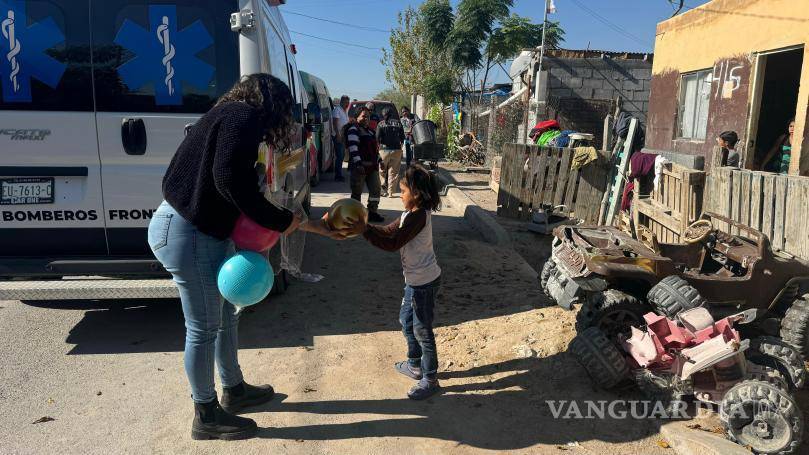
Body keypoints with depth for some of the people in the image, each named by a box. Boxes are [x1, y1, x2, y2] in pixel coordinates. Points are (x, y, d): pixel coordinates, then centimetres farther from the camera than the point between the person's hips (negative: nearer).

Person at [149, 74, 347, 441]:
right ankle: (206, 416, 21)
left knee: (226, 314, 21)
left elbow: (236, 178, 11)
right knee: (204, 327, 3)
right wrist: (282, 221, -15)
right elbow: (228, 178, -25)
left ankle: (233, 389, 39)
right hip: (187, 233, -10)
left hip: (203, 230, 10)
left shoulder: (230, 115, 18)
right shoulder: (245, 116, -12)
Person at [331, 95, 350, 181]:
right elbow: (335, 123, -19)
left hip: (343, 136, 9)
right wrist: (338, 134, -27)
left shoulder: (345, 110, 16)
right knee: (339, 156, -10)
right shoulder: (337, 109, -12)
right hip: (338, 136, -9)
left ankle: (338, 174, 22)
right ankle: (338, 175, -7)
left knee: (342, 155, 14)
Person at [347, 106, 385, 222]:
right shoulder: (354, 129, -8)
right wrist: (358, 164, -26)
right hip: (359, 166, -8)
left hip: (372, 166, 8)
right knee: (357, 191, -3)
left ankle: (372, 212, 16)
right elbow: (353, 147, -19)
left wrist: (378, 160, 19)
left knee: (376, 188, 7)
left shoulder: (369, 130, 19)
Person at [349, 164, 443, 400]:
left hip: (424, 283, -10)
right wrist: (364, 227, -1)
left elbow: (393, 243, -28)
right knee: (407, 321, 23)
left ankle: (430, 380, 15)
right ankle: (415, 365, 40)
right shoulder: (412, 214, 7)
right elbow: (389, 231, 10)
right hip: (415, 280, 10)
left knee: (422, 330, 1)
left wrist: (365, 231, -27)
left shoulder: (418, 216, -24)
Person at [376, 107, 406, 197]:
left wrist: (378, 147, 9)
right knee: (393, 172, 6)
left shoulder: (381, 124, -1)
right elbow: (402, 137, 4)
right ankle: (390, 192, 5)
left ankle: (383, 188, 3)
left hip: (384, 149, -1)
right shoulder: (398, 123, 5)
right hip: (396, 150, 2)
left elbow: (377, 138, -6)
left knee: (382, 171, 14)